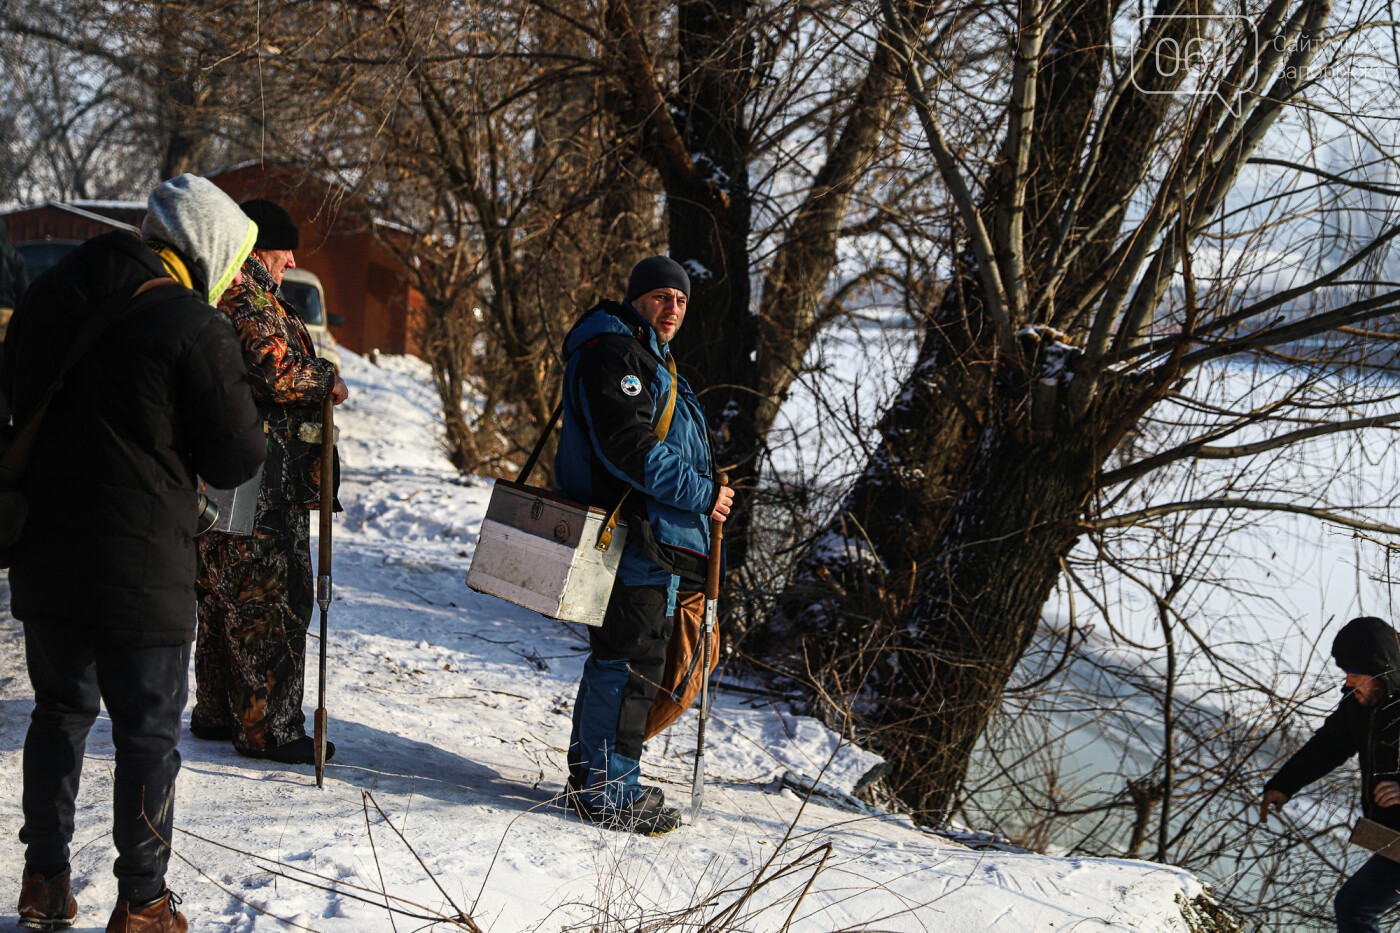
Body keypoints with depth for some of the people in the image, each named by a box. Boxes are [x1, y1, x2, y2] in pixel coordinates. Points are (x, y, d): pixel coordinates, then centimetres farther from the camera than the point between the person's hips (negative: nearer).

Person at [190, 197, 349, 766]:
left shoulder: (212, 292, 18)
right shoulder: (246, 297, -14)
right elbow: (273, 369, -24)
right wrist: (326, 381, -8)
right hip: (263, 483, -11)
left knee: (221, 598, 17)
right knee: (273, 599, -5)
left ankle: (216, 713, 27)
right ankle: (268, 727, -1)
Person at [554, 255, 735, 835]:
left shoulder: (646, 357, 23)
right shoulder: (613, 353, -12)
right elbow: (630, 448, -23)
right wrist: (702, 495, -18)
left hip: (651, 532, 11)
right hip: (635, 533, -11)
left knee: (616, 657, 17)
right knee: (631, 661, -8)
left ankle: (590, 773, 27)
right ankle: (610, 792, -3)